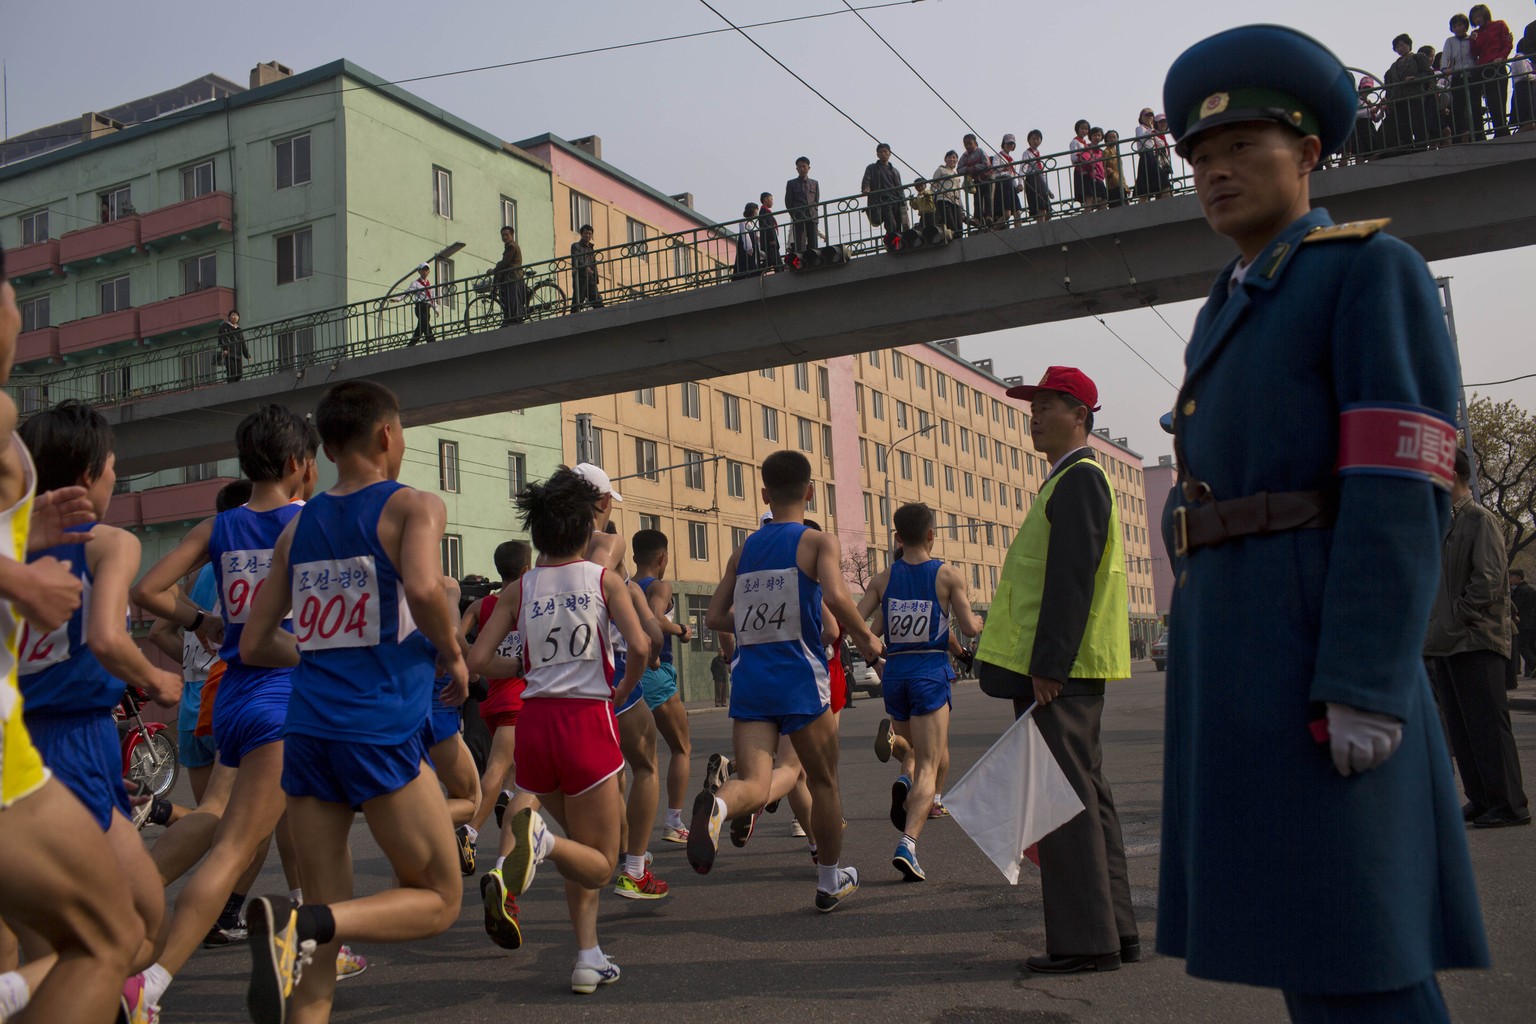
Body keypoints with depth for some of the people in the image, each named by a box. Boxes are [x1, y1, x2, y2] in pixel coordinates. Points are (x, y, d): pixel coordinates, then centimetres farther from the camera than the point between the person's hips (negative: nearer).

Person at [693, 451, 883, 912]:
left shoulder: (744, 550, 13)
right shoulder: (819, 541, -1)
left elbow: (715, 617, 14)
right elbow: (835, 596, -19)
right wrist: (865, 638, -3)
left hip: (749, 679, 3)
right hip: (799, 681, -3)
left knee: (754, 784, -4)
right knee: (823, 782, 16)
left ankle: (715, 805, -39)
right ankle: (830, 883, 28)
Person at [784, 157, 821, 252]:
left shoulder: (815, 183, 18)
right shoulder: (791, 183, 10)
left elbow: (817, 201, 14)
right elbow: (788, 202, 5)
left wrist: (814, 213, 0)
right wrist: (794, 215, -4)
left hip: (812, 217, 3)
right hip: (798, 218, -3)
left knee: (813, 245, -4)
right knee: (800, 246, -10)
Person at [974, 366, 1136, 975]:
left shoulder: (1079, 479, -10)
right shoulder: (1068, 481, 21)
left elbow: (1071, 578, -19)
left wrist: (1047, 666, -22)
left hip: (1058, 672, -10)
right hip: (1057, 669, 10)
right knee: (1083, 797, 12)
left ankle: (1085, 940, -1)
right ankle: (1112, 931, 19)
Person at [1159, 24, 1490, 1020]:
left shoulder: (1377, 270, -3)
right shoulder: (1228, 319, 24)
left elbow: (1401, 491, -14)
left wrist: (1364, 687, -22)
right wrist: (1209, 684, 20)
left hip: (1321, 647, -9)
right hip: (1233, 644, 9)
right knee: (1301, 928, 10)